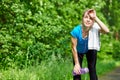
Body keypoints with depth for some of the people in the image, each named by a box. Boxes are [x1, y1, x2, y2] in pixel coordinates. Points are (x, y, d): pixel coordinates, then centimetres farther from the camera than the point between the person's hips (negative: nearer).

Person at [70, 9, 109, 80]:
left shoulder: (94, 27, -33)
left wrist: (96, 18, -52)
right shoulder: (76, 31, -34)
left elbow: (107, 31, -53)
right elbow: (74, 48, -24)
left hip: (90, 50, 1)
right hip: (78, 51, 0)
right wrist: (76, 64, -19)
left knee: (92, 70, -4)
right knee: (77, 72, -4)